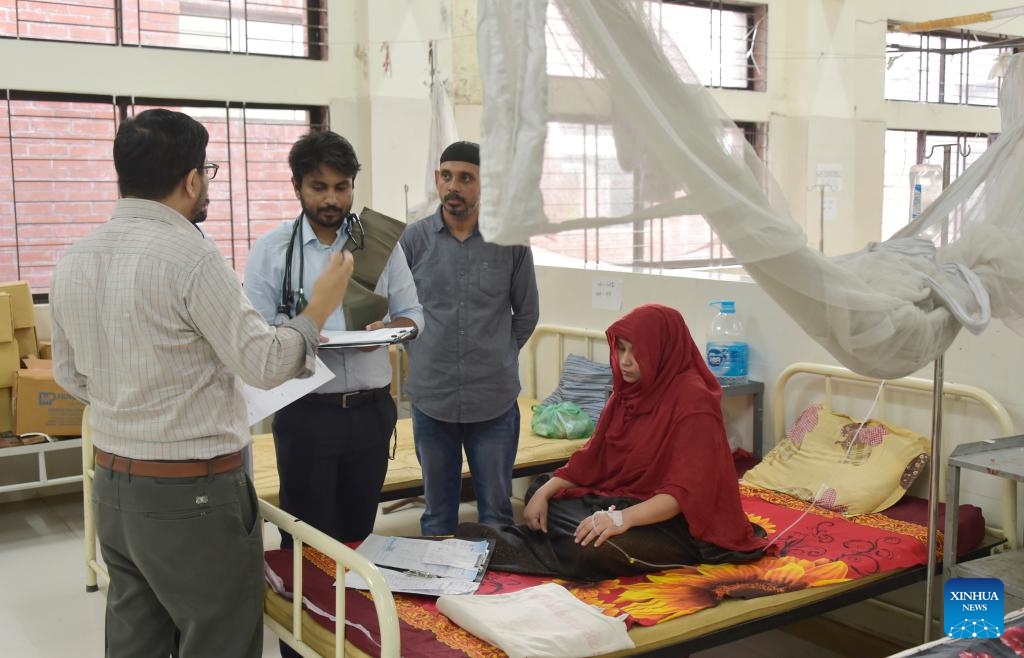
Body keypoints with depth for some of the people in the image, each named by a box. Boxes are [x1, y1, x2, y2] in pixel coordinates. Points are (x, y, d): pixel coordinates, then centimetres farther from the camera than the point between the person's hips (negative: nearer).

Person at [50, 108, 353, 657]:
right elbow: (265, 364, -16)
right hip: (192, 494, -7)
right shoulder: (189, 255, -19)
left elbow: (70, 376, 13)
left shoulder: (72, 260, 3)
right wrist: (320, 309, -2)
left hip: (112, 487, 8)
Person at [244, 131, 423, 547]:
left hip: (371, 409, 2)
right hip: (305, 413, -2)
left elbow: (412, 314, 8)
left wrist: (387, 330, -14)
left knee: (359, 535, 13)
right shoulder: (270, 251, -2)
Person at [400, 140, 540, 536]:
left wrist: (497, 358, 10)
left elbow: (526, 313, 9)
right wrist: (425, 357, 7)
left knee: (497, 509, 10)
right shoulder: (413, 239, -1)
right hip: (431, 398, 1)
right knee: (437, 511, 14)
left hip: (495, 400, 0)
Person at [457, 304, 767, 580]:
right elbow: (591, 456, 9)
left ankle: (503, 549, -17)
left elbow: (685, 493, -26)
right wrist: (544, 491, -5)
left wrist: (623, 519, -38)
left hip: (677, 522, -9)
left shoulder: (694, 400, -20)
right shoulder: (628, 390, 4)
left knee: (596, 550, -32)